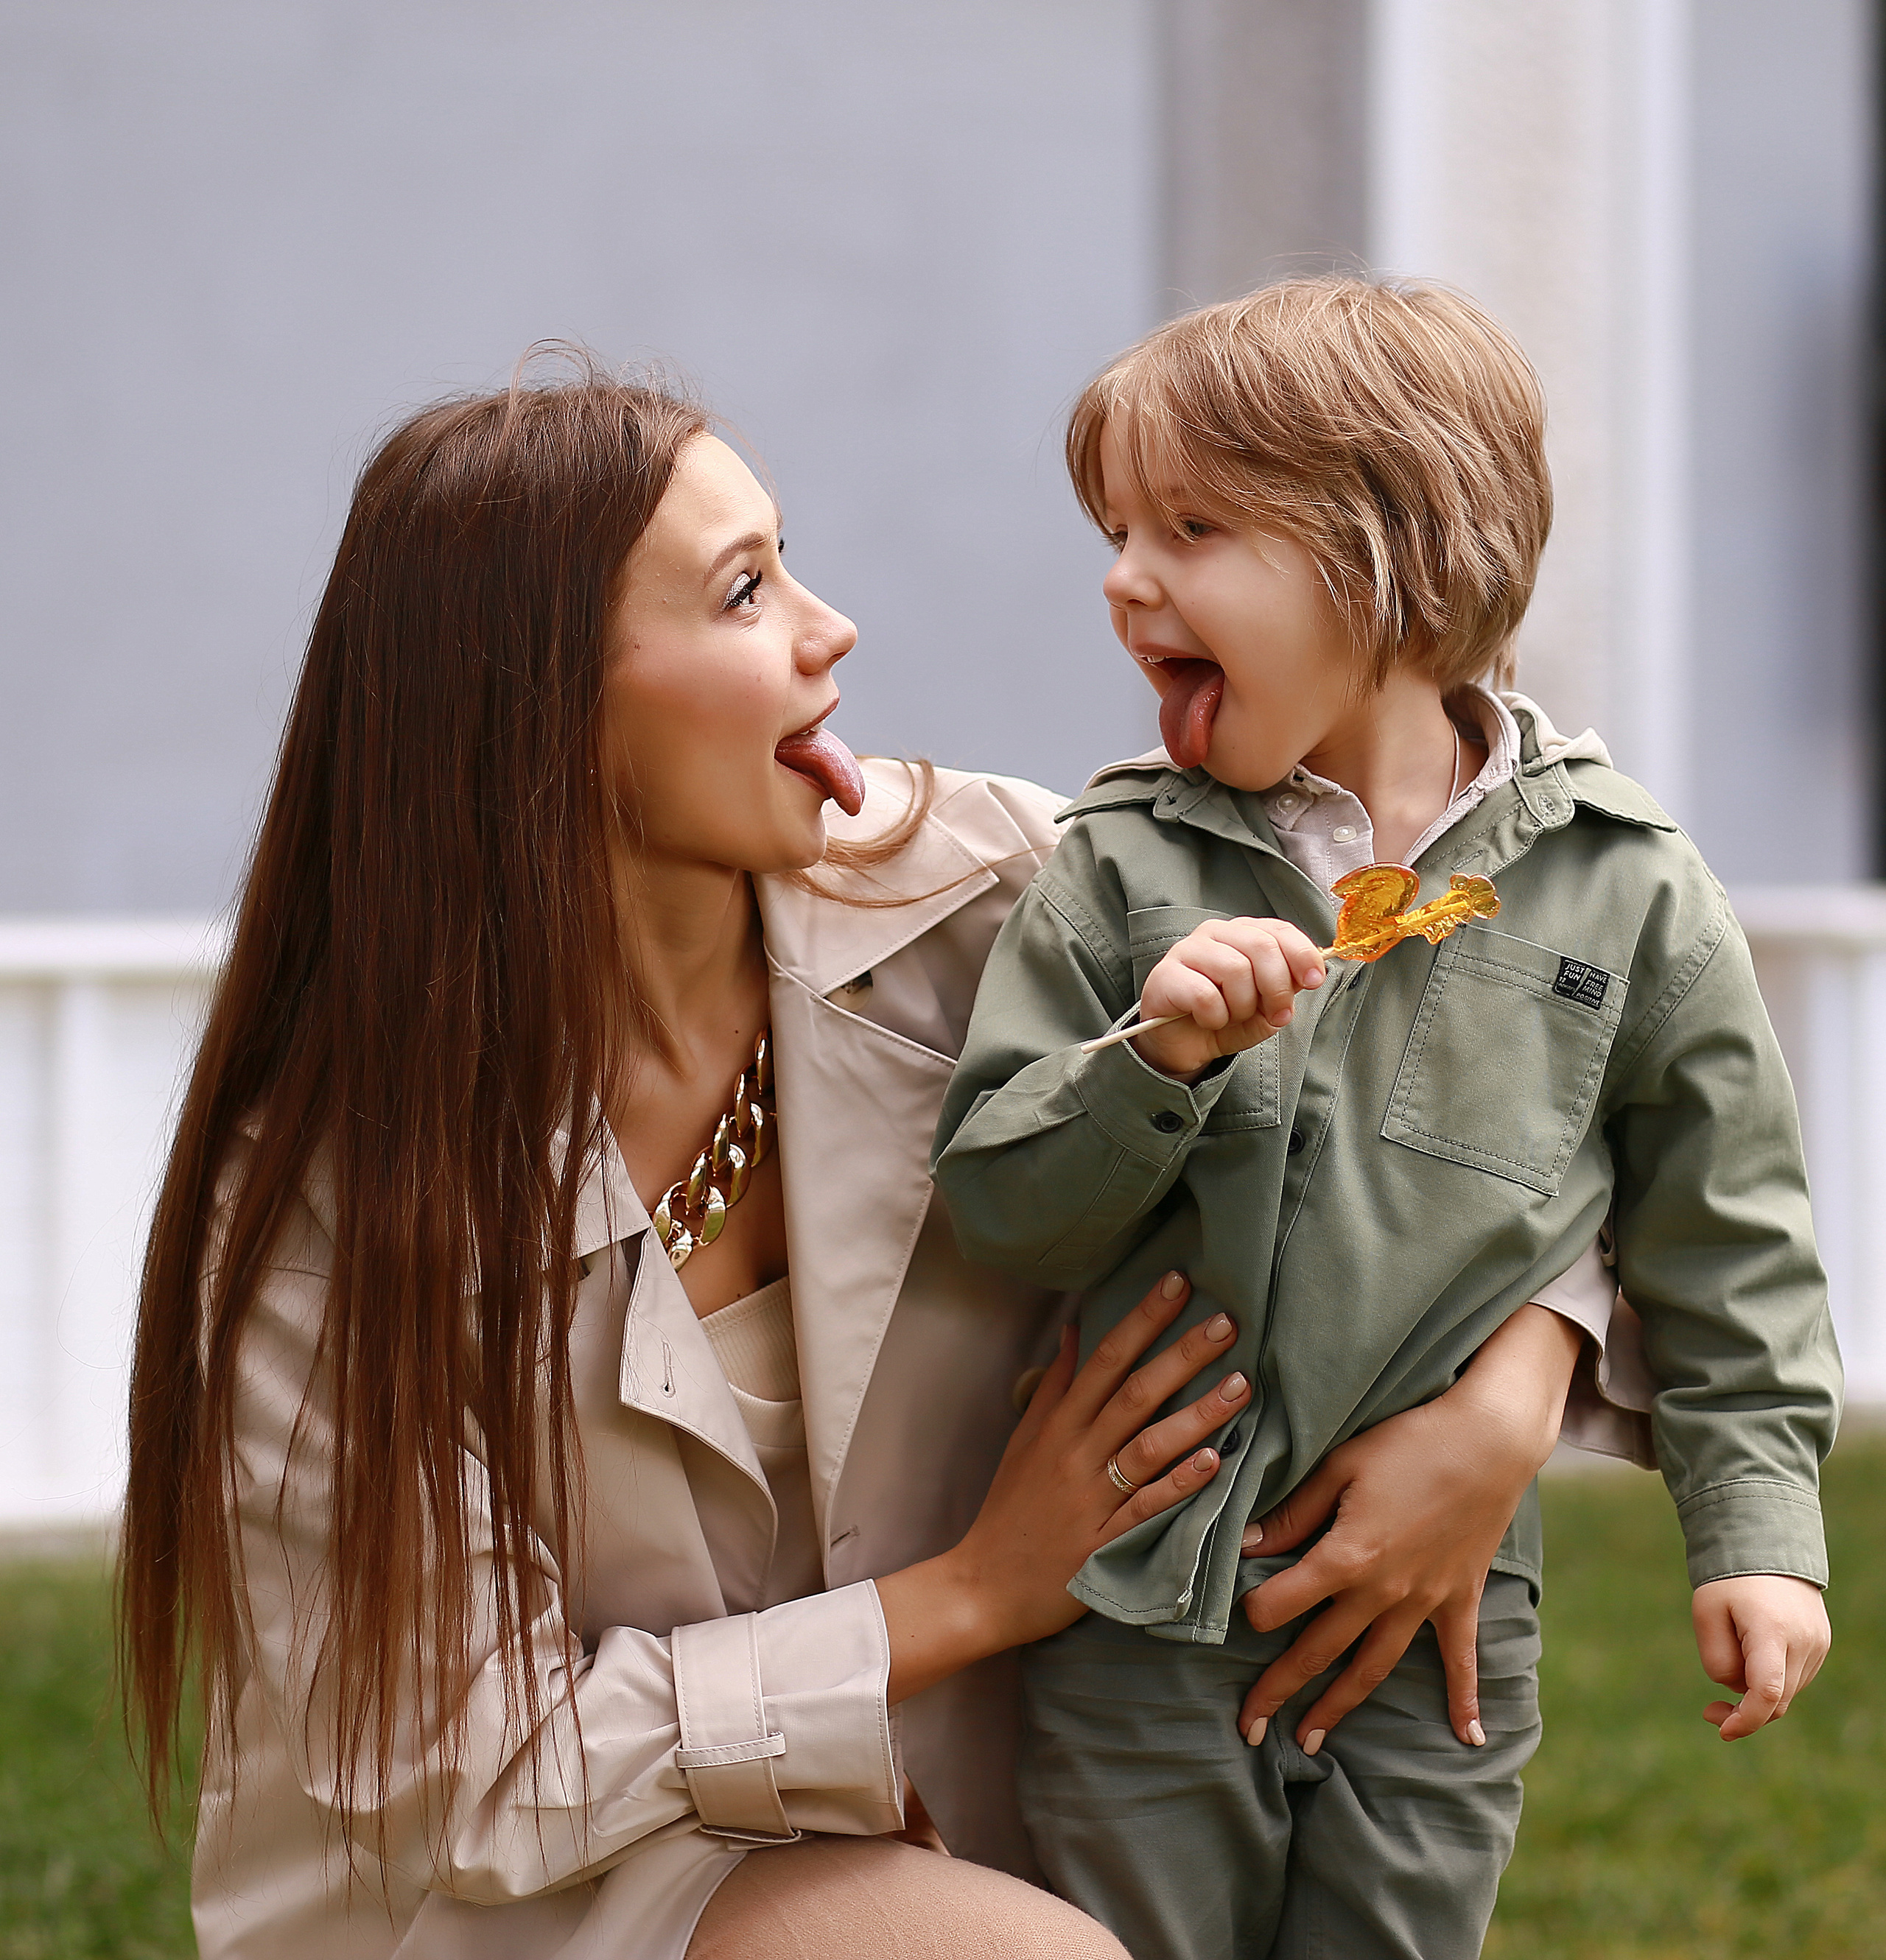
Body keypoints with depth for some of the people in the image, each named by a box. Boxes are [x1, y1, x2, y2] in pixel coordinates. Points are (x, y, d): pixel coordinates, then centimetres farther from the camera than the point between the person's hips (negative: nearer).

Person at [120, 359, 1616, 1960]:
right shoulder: (333, 1183, -19)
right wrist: (974, 1595, -13)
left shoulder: (973, 889, -10)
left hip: (930, 1822, 5)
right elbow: (470, 1776, -16)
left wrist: (1504, 1410, -19)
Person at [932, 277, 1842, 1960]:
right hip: (1147, 1608, 1)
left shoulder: (1628, 892, -3)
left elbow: (1726, 1249, 4)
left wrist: (1758, 1526, 1)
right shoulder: (1124, 874, -2)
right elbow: (997, 1203, -4)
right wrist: (1157, 1064, -20)